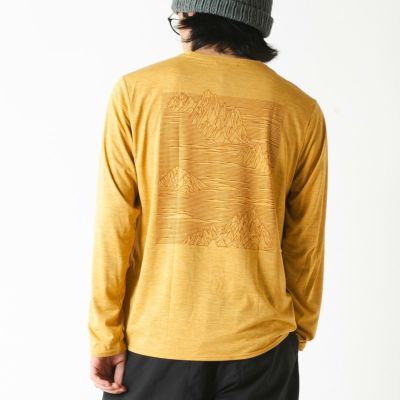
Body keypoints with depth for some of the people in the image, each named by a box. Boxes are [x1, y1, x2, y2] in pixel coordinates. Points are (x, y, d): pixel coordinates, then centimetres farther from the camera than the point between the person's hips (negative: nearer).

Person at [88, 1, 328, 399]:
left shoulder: (136, 90, -7)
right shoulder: (300, 109, -3)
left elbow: (113, 229, -9)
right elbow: (305, 245, 1)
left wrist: (105, 336, -1)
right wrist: (299, 331, 15)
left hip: (156, 342, 0)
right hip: (260, 343, 1)